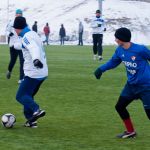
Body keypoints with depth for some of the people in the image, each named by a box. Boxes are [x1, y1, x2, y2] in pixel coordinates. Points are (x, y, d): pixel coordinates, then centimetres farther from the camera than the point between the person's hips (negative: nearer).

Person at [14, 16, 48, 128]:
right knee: (28, 95, 18)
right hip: (43, 73, 9)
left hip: (33, 73, -9)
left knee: (21, 96, -5)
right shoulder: (34, 34, 16)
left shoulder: (26, 37, -13)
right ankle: (31, 121, 12)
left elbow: (34, 48, -33)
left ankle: (36, 110, -25)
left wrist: (36, 59, -51)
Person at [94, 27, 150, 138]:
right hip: (131, 84, 8)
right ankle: (130, 132, 30)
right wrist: (101, 69, -1)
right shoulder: (120, 50, -2)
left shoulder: (140, 50, -23)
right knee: (119, 106, 12)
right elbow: (113, 62, 14)